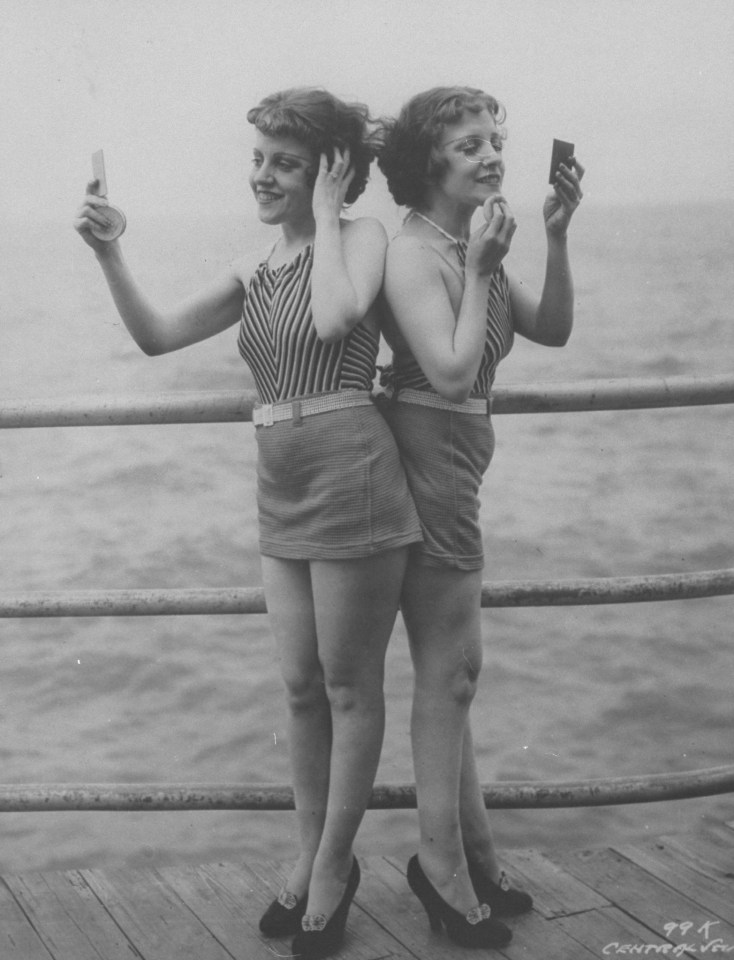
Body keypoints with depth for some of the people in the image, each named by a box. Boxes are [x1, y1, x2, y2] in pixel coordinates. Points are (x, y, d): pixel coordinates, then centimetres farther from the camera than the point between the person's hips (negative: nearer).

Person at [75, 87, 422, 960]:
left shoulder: (362, 236, -5)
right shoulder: (253, 274, 13)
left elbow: (335, 317, -26)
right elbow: (157, 334, 8)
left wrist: (325, 215, -13)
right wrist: (106, 252, -4)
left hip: (351, 482, -7)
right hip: (282, 496, 7)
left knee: (350, 688, 6)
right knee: (302, 688, 15)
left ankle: (333, 869, 22)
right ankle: (310, 857, 32)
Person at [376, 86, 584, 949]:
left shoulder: (469, 247, 11)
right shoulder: (413, 253, -16)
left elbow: (553, 330, 8)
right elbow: (453, 370, -25)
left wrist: (556, 236, -2)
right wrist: (481, 270, -22)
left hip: (456, 463, 10)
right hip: (426, 461, -10)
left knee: (449, 670, 15)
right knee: (449, 672, -2)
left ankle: (470, 861, 28)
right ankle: (444, 865, 12)